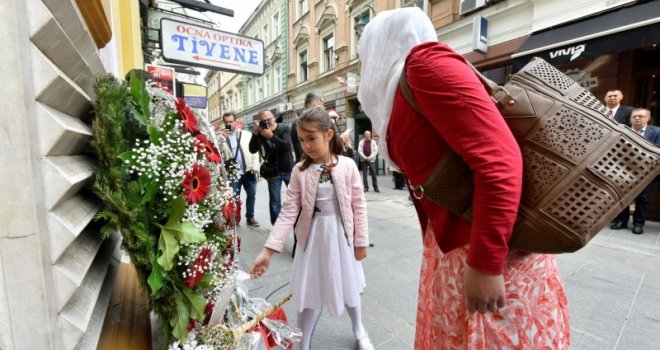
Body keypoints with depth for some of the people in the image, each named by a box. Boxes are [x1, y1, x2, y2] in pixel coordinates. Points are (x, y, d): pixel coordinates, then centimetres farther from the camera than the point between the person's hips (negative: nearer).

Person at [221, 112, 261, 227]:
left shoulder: (247, 134, 5)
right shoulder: (221, 136, 3)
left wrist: (255, 166, -5)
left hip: (248, 171, 2)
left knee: (252, 195, 10)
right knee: (235, 197, 6)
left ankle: (250, 217, 26)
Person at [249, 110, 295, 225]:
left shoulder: (284, 129, -7)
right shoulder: (260, 133, 0)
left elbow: (287, 145, -22)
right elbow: (252, 150, -10)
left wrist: (271, 136, -30)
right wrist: (255, 133, -20)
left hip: (289, 170, -1)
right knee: (275, 202, 5)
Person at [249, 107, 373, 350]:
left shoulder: (347, 166, -11)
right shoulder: (300, 171, -9)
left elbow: (358, 206, -6)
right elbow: (288, 212, -11)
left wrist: (361, 241, -3)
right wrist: (268, 250, -17)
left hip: (341, 235, 0)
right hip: (313, 236, 1)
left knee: (349, 287, 20)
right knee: (307, 293, 13)